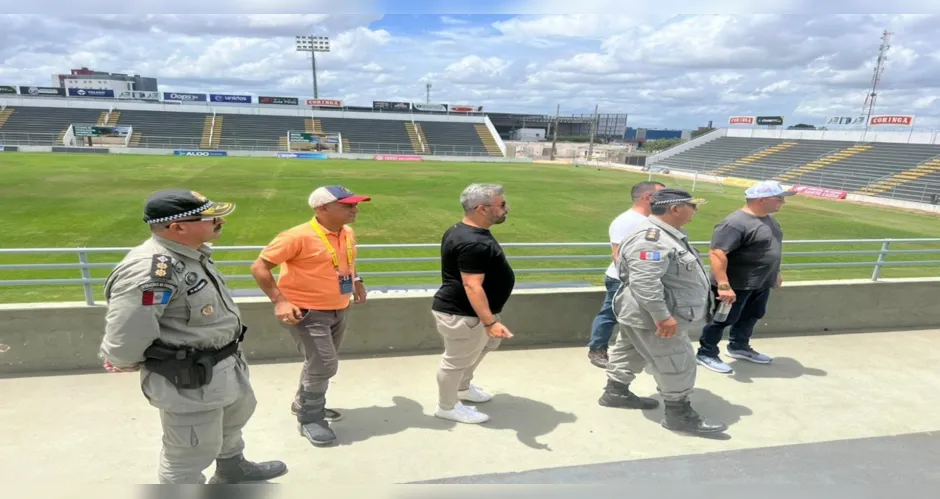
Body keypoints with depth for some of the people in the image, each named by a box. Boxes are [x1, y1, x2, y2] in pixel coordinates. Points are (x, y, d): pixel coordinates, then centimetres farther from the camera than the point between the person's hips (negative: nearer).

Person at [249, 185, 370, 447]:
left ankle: (304, 403, 43)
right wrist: (280, 301, -24)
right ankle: (309, 420, 13)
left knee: (321, 364, 20)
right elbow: (259, 267, -18)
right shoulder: (299, 236, -22)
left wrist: (356, 281, 10)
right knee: (324, 365, -9)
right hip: (308, 313, -8)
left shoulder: (348, 233, 2)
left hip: (338, 311, 8)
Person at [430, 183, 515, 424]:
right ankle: (447, 407, 28)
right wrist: (490, 322, -34)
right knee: (457, 360, 7)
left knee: (489, 342, 27)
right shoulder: (473, 244, -29)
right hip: (461, 314, -11)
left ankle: (462, 387, 44)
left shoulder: (462, 231, 6)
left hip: (470, 311, 11)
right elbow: (472, 286, -32)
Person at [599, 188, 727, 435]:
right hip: (652, 318, -11)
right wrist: (663, 316, -32)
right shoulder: (650, 239, -27)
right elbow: (644, 282, -34)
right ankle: (679, 414, 15)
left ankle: (616, 392, 36)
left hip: (646, 315, 11)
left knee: (630, 354, 21)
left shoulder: (663, 233, 10)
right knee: (676, 366, 1)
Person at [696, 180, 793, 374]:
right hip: (737, 285, -9)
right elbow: (716, 253, -30)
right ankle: (706, 353, 18)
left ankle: (739, 347, 41)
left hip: (762, 284, 9)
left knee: (751, 316, 22)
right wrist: (723, 285, -33)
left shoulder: (768, 218, 8)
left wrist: (775, 273, 26)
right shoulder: (735, 223, -25)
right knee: (723, 320, 3)